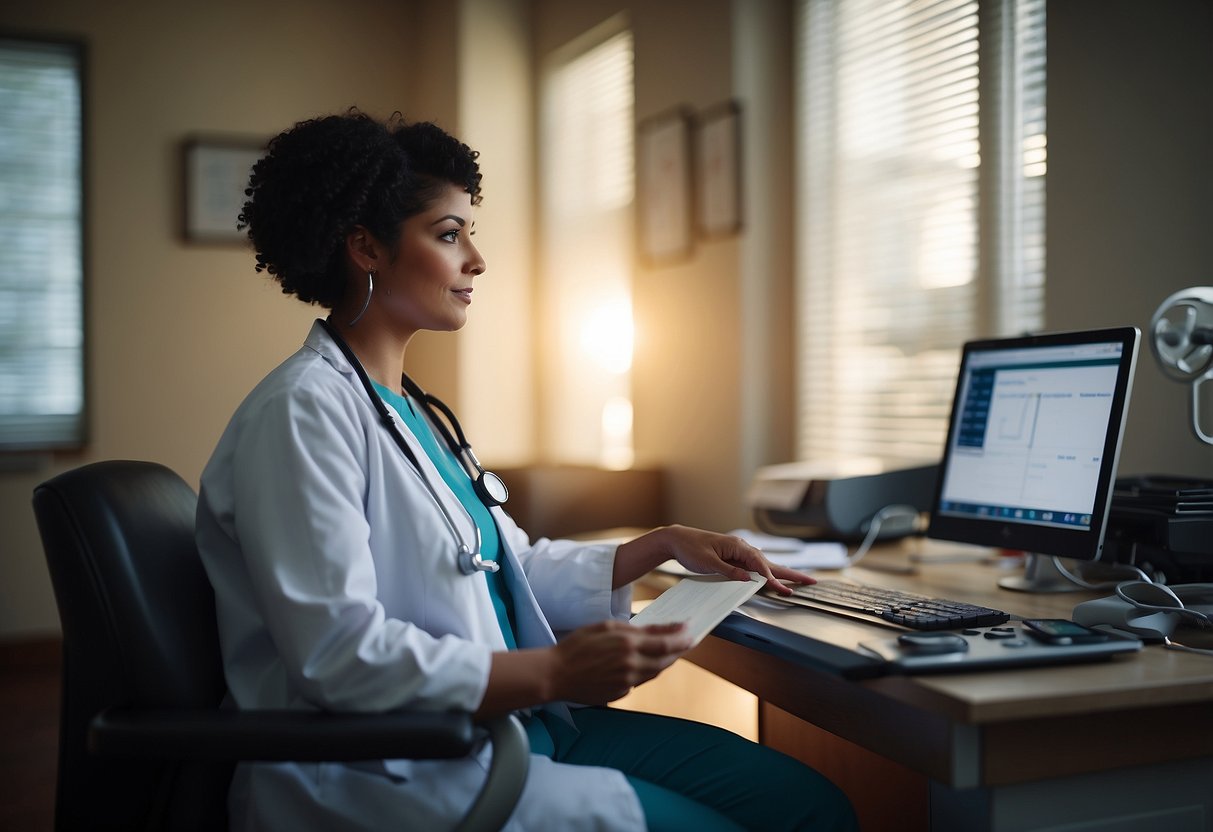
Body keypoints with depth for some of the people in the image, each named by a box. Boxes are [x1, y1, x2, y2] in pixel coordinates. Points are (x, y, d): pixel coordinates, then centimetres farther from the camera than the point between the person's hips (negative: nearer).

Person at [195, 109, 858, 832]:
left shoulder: (408, 409, 17)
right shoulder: (302, 412, -14)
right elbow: (339, 654, -22)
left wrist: (667, 544, 12)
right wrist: (555, 671, -24)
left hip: (500, 720, 9)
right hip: (382, 768, -9)